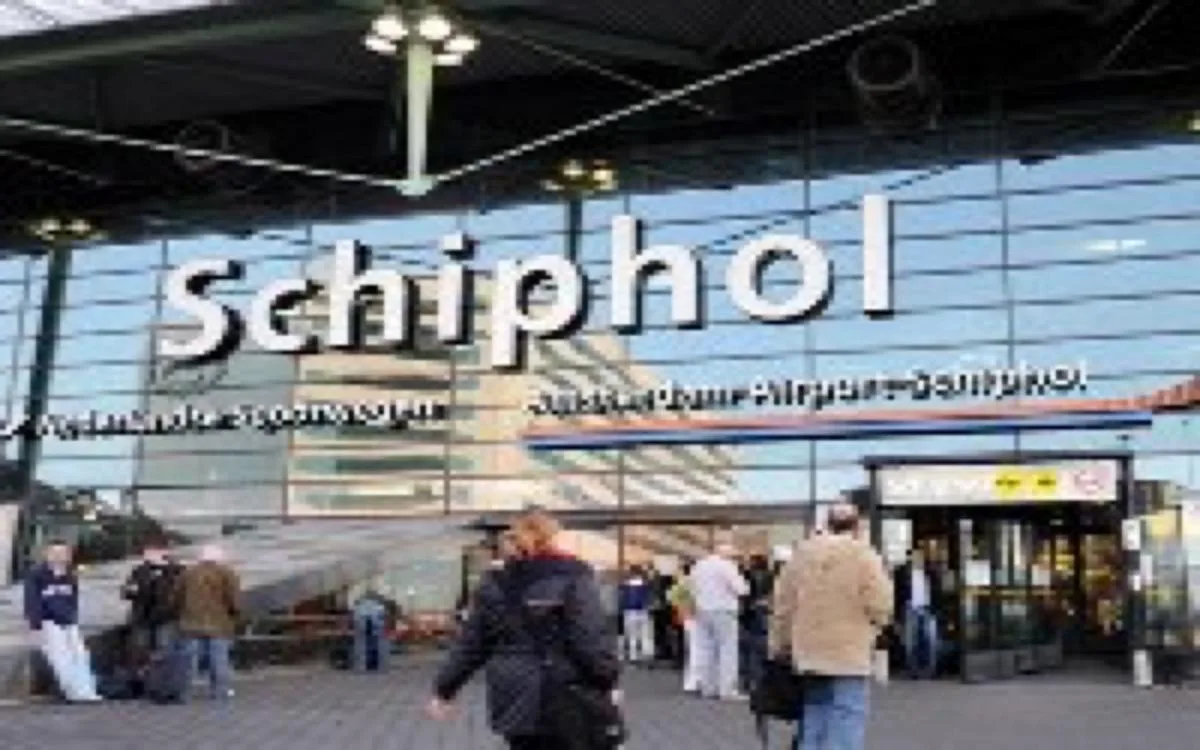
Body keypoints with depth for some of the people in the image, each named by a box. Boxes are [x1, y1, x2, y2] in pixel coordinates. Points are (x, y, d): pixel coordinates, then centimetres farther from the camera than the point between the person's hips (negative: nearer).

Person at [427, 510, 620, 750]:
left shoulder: (497, 583, 6)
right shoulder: (574, 578, -8)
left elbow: (471, 643, 9)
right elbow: (592, 637, -16)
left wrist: (444, 690, 17)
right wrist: (608, 681, -6)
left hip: (515, 700, 4)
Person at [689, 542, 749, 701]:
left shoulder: (699, 565, 12)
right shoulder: (726, 565, -9)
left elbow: (694, 589, 16)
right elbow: (740, 589, -11)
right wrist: (746, 587, 8)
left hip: (703, 612, 7)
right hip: (723, 611, -7)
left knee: (707, 650, 9)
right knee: (728, 650, -4)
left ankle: (708, 688, 12)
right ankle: (728, 690, -7)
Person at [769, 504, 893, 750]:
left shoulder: (802, 553, 7)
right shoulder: (863, 555, -7)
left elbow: (783, 605, 9)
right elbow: (879, 605, -14)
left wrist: (780, 645, 17)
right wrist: (874, 626, 8)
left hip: (809, 654, 5)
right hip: (849, 655, -5)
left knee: (814, 719, 15)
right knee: (846, 720, -3)